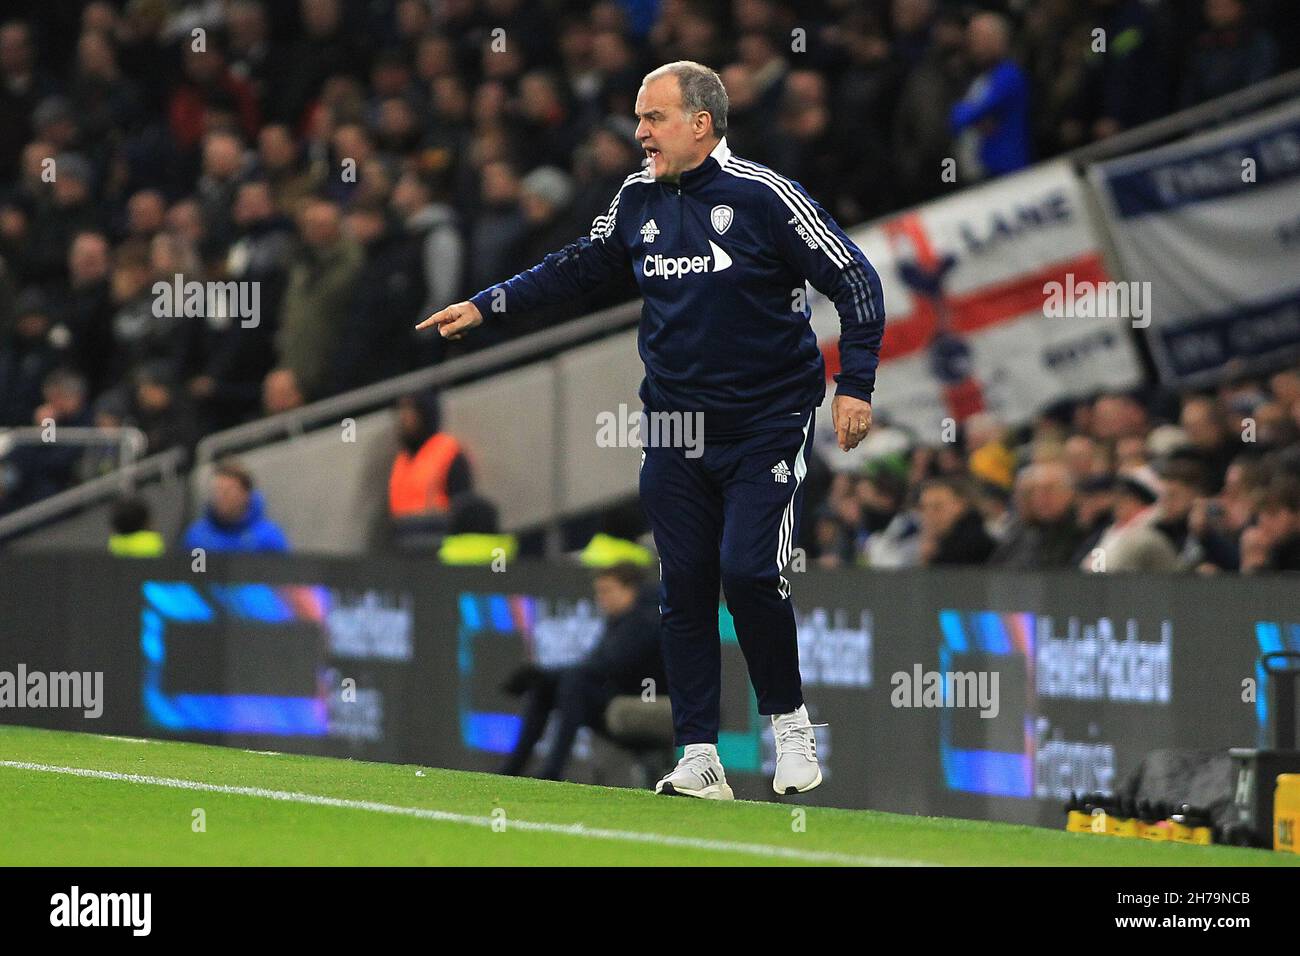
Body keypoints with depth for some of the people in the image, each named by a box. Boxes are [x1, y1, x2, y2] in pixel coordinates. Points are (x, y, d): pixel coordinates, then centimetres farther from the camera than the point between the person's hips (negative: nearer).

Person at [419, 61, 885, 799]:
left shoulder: (765, 197, -13)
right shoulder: (639, 199, 4)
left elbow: (856, 280, -10)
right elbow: (581, 267, 20)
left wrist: (855, 386, -16)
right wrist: (485, 306, 15)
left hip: (766, 425, -5)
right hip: (675, 427, 5)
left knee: (748, 571, -15)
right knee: (684, 584, 2)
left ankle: (789, 718, 8)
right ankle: (700, 759, 6)